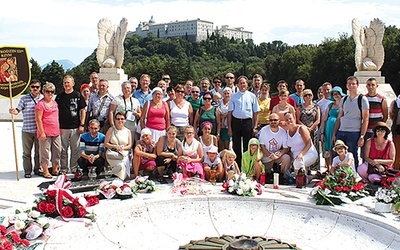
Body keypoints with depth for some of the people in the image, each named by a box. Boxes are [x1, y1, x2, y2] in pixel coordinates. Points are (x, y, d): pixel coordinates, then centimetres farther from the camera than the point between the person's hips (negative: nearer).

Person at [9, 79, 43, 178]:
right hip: (27, 130, -1)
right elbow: (18, 110, -1)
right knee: (27, 152, 5)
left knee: (38, 151, 10)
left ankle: (37, 169, 23)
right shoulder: (24, 98, 2)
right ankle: (27, 171, 15)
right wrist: (13, 111, -25)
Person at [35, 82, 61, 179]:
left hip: (56, 132, 7)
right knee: (45, 152, -1)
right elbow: (38, 119, -12)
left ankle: (54, 170, 23)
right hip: (45, 132, -7)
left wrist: (59, 129, 19)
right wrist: (42, 132, -16)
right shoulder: (40, 104, -8)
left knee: (57, 151, 11)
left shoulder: (54, 102, 15)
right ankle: (45, 172, 8)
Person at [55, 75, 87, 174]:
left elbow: (83, 110, 3)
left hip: (75, 127, -1)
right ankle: (64, 169, 15)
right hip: (63, 127, 2)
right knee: (63, 149, 6)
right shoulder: (59, 96, 9)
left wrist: (82, 125, -4)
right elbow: (56, 112, 11)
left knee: (75, 149, 3)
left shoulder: (78, 95, 3)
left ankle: (74, 168, 14)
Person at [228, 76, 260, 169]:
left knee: (247, 146, 4)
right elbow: (230, 112, 4)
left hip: (248, 122, -1)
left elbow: (256, 113, 5)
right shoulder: (234, 96, 5)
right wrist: (229, 127, -1)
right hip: (236, 122, 1)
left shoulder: (252, 96, 5)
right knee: (236, 146, 7)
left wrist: (255, 127, -2)